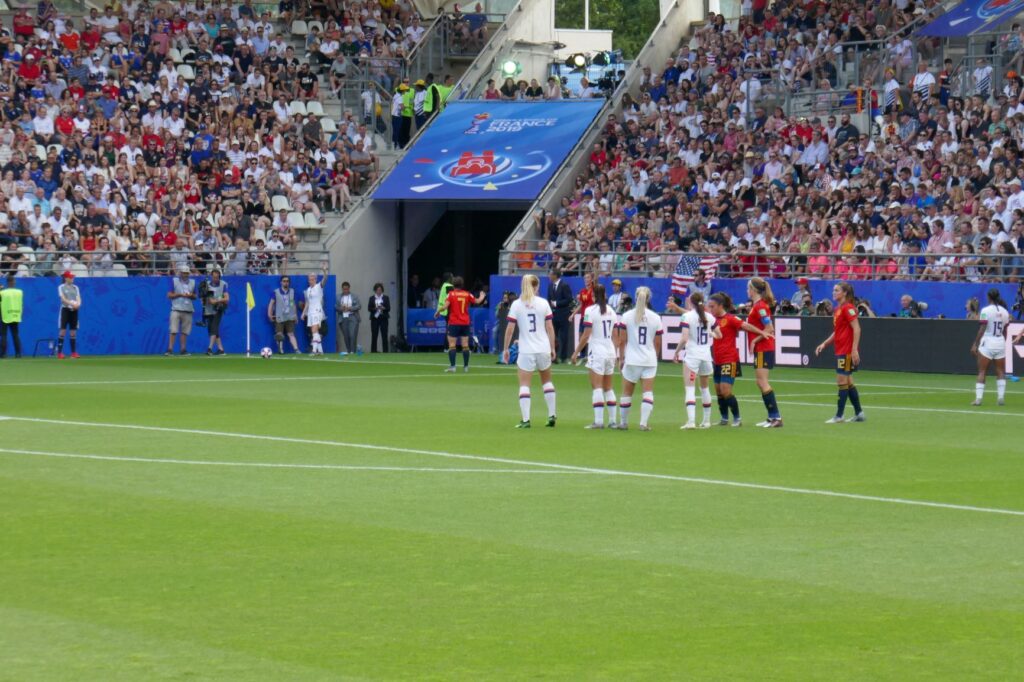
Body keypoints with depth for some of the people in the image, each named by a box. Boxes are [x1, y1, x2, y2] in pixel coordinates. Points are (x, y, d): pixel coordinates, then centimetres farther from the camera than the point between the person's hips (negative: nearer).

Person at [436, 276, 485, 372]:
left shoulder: (451, 294, -7)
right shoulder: (467, 294, 1)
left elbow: (445, 306, -16)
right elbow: (477, 301, 12)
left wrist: (438, 312, 1)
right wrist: (482, 296, 34)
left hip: (454, 323, -3)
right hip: (465, 323, 3)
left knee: (452, 345, -1)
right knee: (465, 345, 6)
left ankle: (452, 366, -9)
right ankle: (466, 366, 7)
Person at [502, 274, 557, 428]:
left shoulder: (516, 304, -4)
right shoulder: (543, 303, -1)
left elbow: (510, 329, -4)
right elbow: (550, 327, 1)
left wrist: (506, 349, 5)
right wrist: (552, 348, 9)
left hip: (526, 350, -2)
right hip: (543, 349, 2)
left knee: (524, 385, 1)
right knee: (547, 381, 20)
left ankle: (525, 420, -8)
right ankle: (552, 415, 17)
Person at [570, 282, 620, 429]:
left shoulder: (590, 310, -9)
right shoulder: (611, 311, 9)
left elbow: (586, 336, -12)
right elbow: (614, 336, 12)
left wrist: (576, 352, -5)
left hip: (597, 351, -6)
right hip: (610, 352, 6)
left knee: (597, 388, -8)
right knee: (608, 388, 14)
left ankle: (598, 421, -15)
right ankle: (613, 420, 12)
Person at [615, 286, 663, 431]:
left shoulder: (627, 316, -3)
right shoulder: (655, 318, 0)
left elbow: (622, 341, -2)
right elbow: (657, 343, 5)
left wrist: (621, 358, 8)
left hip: (632, 359, 0)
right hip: (650, 360, 0)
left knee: (627, 393, 12)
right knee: (648, 392, 0)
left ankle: (623, 422, 22)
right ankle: (644, 423, -11)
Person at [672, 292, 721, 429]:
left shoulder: (687, 316, -9)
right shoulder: (709, 317, 5)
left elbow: (684, 339, -16)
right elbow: (719, 335, 14)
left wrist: (676, 352, -3)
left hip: (692, 355, -5)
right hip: (706, 355, 5)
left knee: (690, 389, -9)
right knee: (704, 387, 20)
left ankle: (691, 420, -23)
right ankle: (706, 420, 27)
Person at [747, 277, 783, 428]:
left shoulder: (760, 306, -16)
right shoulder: (756, 305, 13)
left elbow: (769, 328, -21)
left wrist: (755, 340, -17)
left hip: (764, 349, -10)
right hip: (761, 349, 10)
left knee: (762, 382, -10)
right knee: (761, 382, 12)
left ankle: (776, 417, -12)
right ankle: (772, 417, 15)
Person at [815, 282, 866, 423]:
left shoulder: (848, 308, -13)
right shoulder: (837, 309, 15)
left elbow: (857, 329, -18)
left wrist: (854, 349, -23)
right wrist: (824, 344, 17)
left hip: (847, 351, -9)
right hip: (840, 351, 9)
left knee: (842, 381, -6)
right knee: (848, 382, 13)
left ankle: (839, 416, -3)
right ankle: (859, 413, 20)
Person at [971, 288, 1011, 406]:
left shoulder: (986, 310, -9)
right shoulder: (1005, 311, 5)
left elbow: (982, 330, -12)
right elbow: (1005, 331, 9)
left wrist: (975, 344, -7)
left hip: (987, 343, -4)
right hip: (1000, 343, 4)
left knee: (982, 372, 1)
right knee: (1000, 372, 12)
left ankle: (978, 398, -6)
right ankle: (1001, 397, 5)